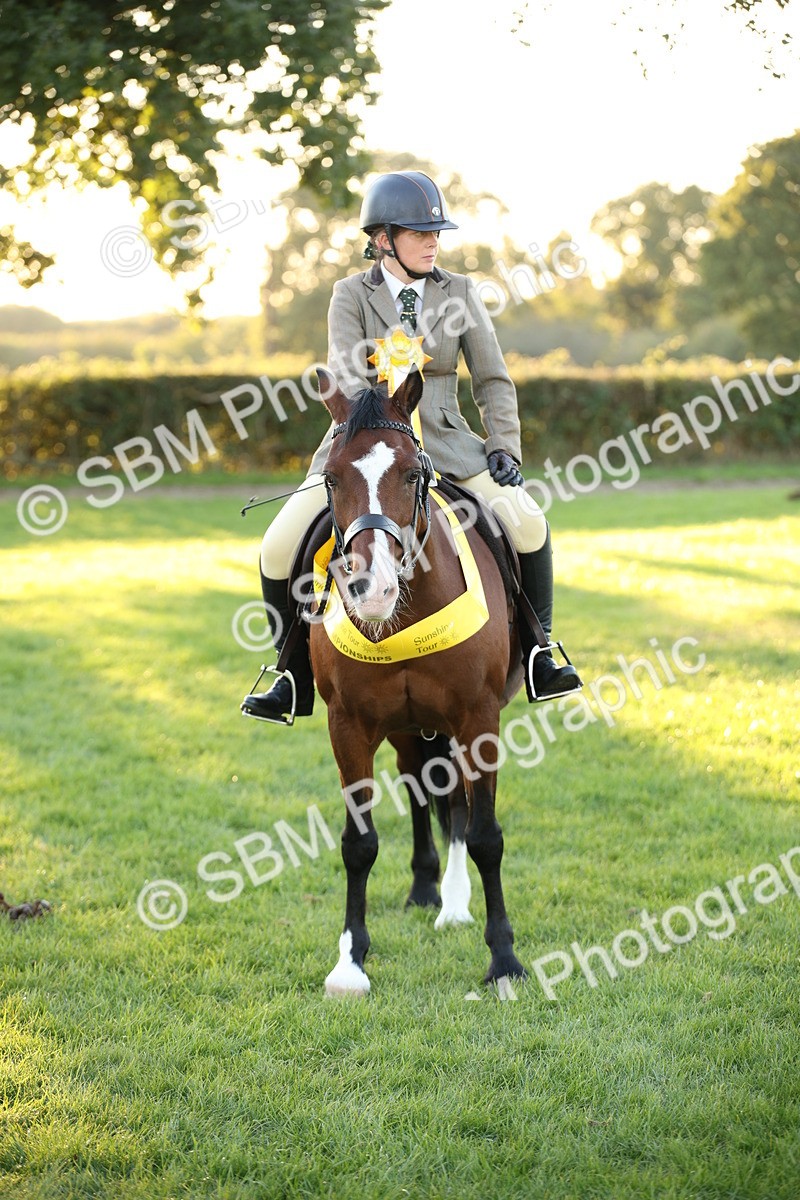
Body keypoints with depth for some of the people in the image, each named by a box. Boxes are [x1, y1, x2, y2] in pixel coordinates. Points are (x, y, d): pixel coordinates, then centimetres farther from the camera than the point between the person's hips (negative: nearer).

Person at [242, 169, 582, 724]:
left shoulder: (459, 293, 3)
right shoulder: (352, 294, -1)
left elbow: (493, 381, 5)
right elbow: (346, 377, -14)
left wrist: (504, 448, -8)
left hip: (444, 438, 1)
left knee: (527, 521, -20)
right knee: (280, 549, -15)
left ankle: (539, 657, -3)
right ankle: (296, 679, 4)